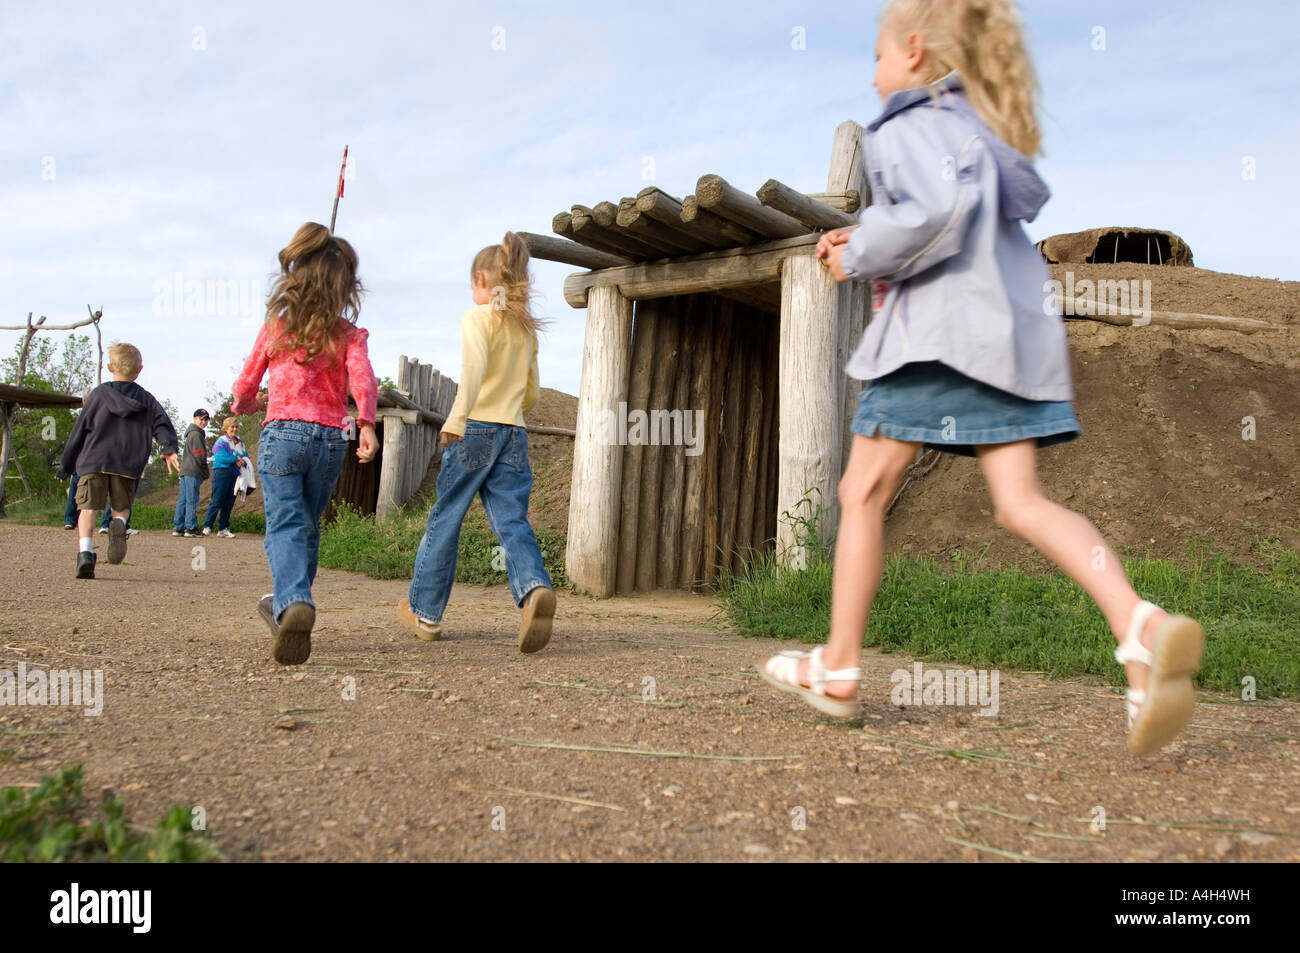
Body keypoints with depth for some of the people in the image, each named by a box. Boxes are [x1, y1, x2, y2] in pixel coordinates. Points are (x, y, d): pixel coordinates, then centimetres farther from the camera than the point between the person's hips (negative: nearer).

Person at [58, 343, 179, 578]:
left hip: (93, 461, -1)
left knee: (88, 508, 1)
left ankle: (85, 552, -18)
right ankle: (119, 524, -19)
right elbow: (162, 424, -3)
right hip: (127, 464, 1)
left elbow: (79, 430, 10)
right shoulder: (147, 400, 13)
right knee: (122, 507, 15)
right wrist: (169, 448, -16)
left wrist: (65, 466, 16)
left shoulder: (98, 394, 9)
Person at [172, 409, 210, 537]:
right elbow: (200, 456, -13)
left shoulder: (191, 433, 24)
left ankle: (178, 527, 12)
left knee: (182, 500, 9)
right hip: (193, 471, -10)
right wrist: (206, 473, -5)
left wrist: (204, 473, 17)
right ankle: (191, 528, -8)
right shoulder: (196, 434, -9)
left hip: (185, 471, 10)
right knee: (192, 500, -8)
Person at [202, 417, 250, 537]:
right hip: (222, 472, -6)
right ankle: (207, 526, -7)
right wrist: (236, 459, -10)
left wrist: (242, 461, -10)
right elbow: (221, 457, -15)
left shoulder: (240, 443, 18)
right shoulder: (221, 441, -2)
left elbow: (246, 456, 13)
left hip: (235, 474, 6)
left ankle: (223, 529, 9)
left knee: (229, 502, 5)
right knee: (217, 501, -10)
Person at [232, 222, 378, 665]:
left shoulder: (275, 327, 8)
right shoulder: (349, 334, 4)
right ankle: (284, 604, 31)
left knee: (286, 526, -9)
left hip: (282, 433, -1)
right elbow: (362, 379, -16)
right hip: (331, 439, 1)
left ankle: (293, 604, -35)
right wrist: (366, 425, -22)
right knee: (308, 526, 18)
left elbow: (244, 388, 16)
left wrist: (245, 405, 37)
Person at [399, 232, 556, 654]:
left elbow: (475, 365, -22)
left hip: (476, 429, -5)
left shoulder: (478, 317, -2)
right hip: (515, 434, 5)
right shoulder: (527, 329, 18)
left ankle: (425, 611, 19)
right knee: (512, 522, -3)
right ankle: (535, 588, -31)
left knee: (444, 520, 8)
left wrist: (458, 417, -31)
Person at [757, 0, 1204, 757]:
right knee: (1021, 501, -1)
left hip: (941, 328, -8)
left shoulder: (906, 127, -2)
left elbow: (936, 214, -20)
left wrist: (859, 259, -5)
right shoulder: (978, 125, 25)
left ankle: (838, 667, 12)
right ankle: (1142, 628, -23)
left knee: (864, 493, 4)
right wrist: (870, 244, 21)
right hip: (1012, 328, 8)